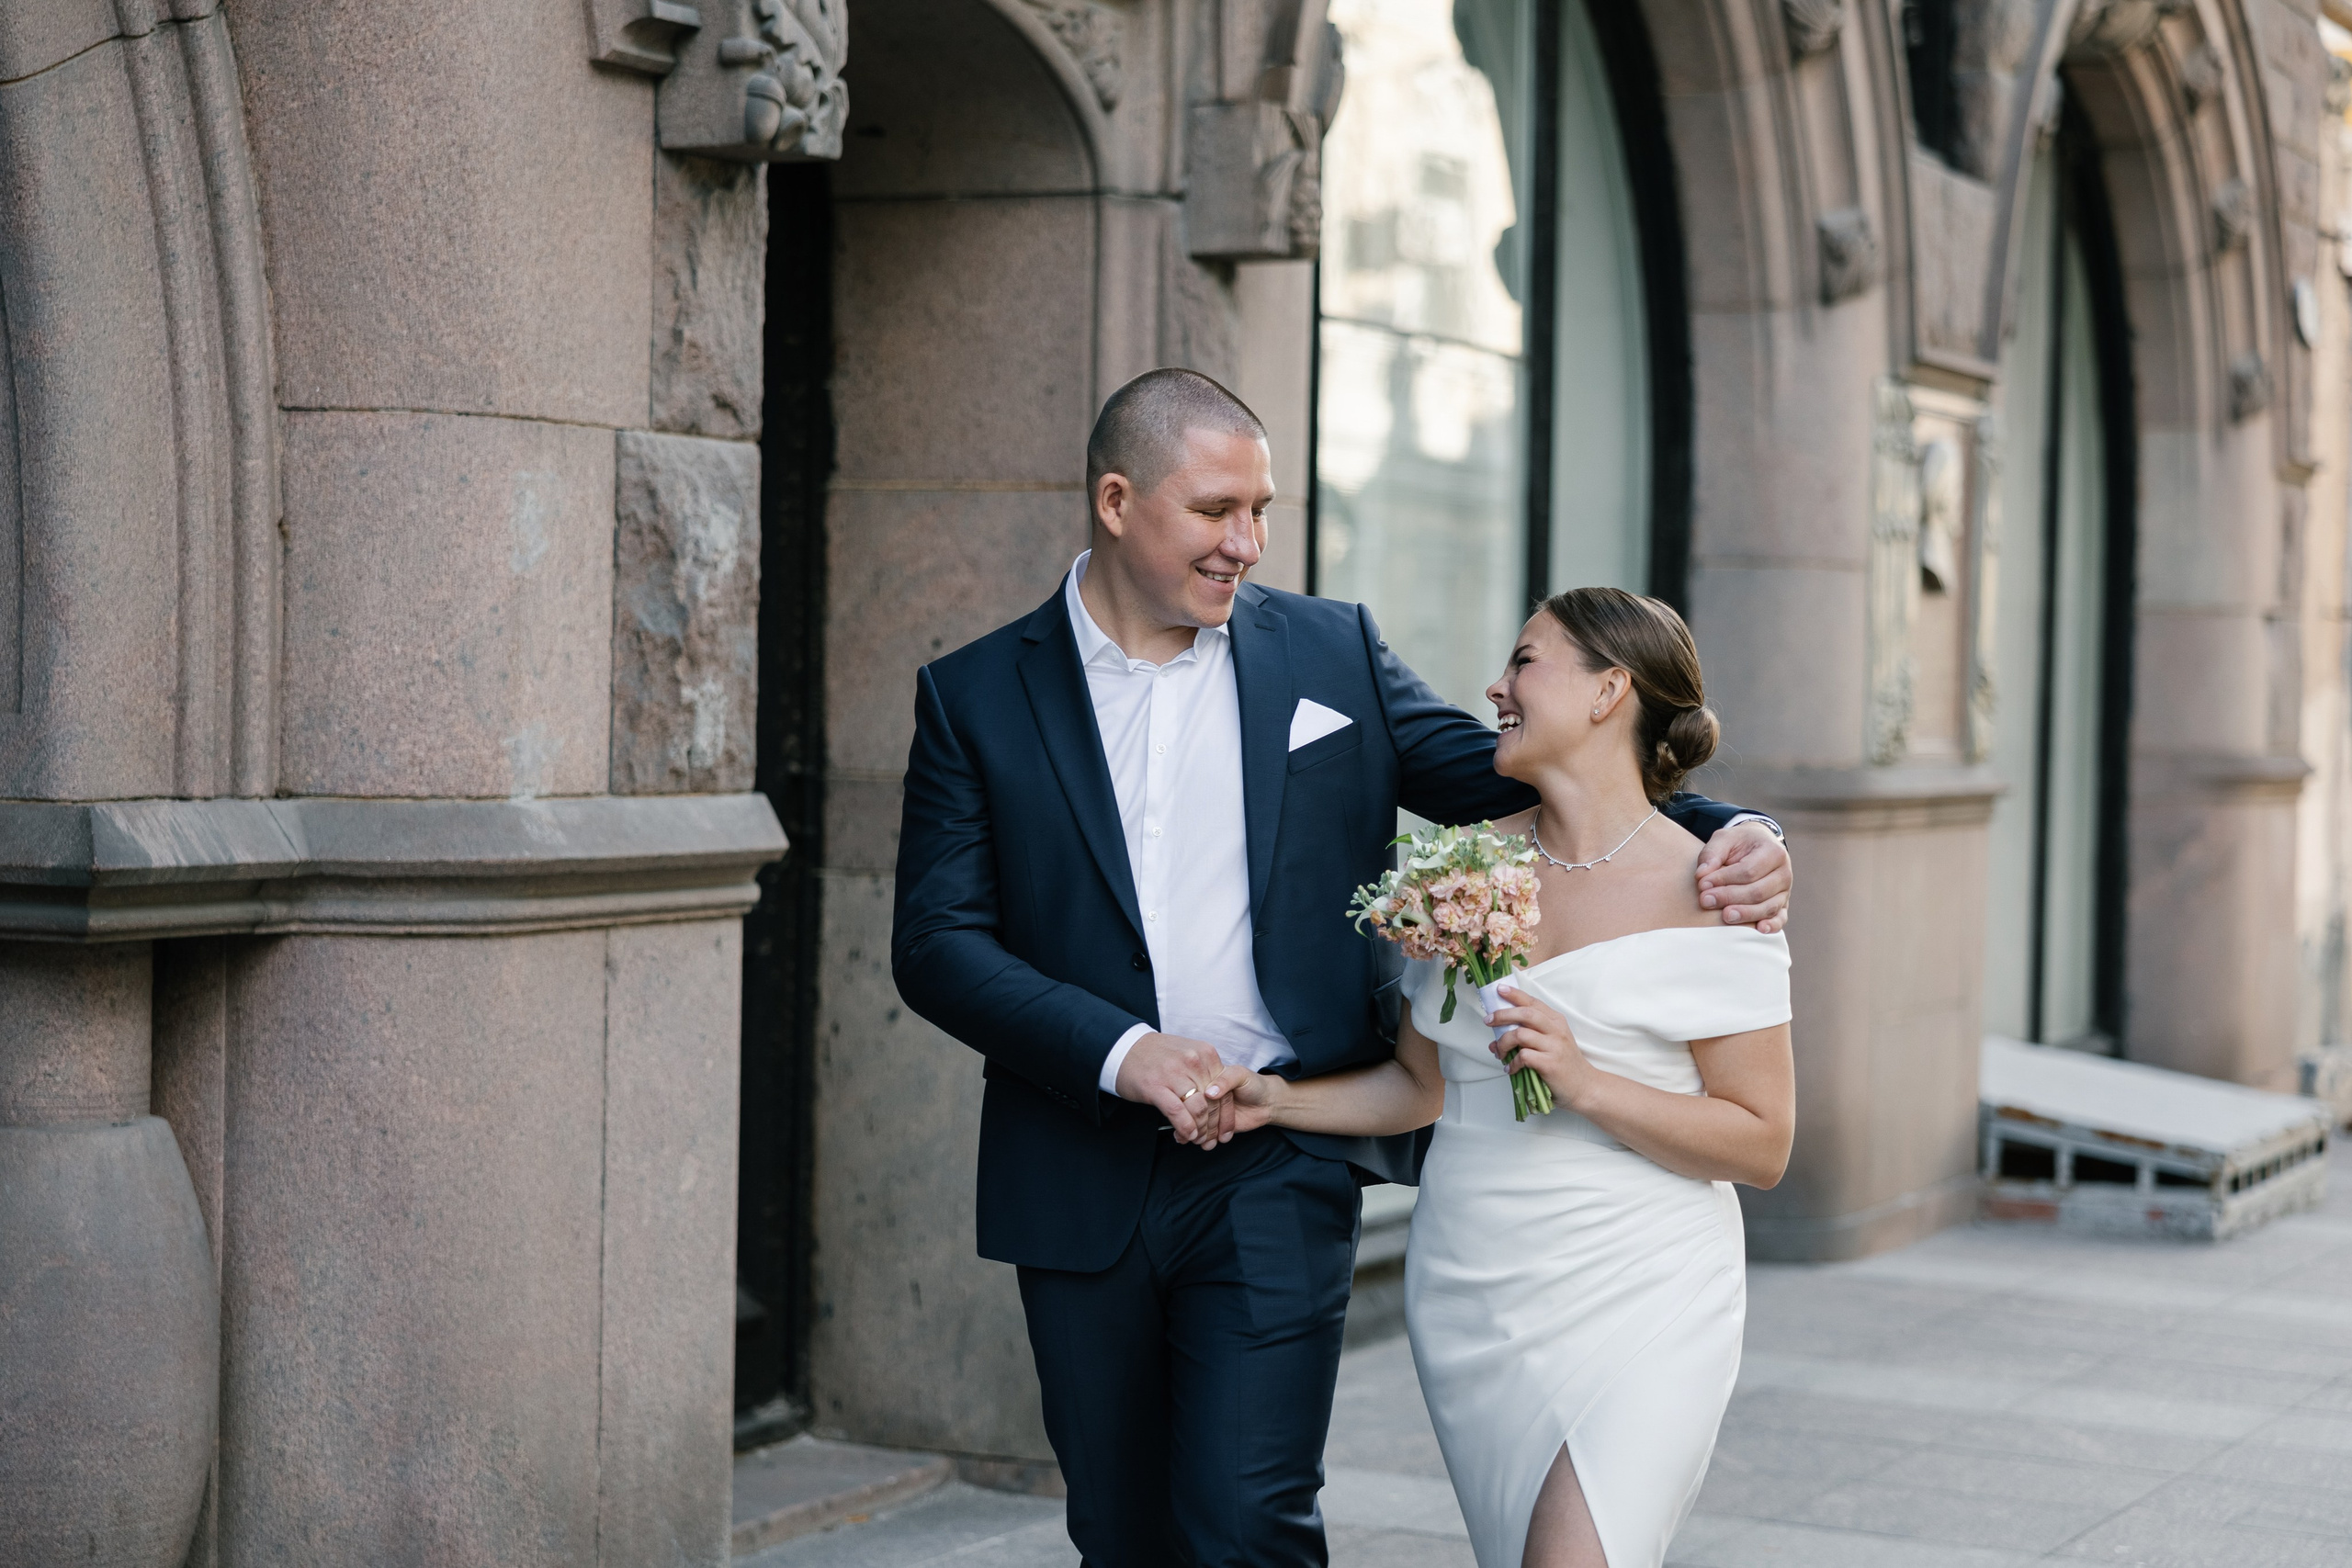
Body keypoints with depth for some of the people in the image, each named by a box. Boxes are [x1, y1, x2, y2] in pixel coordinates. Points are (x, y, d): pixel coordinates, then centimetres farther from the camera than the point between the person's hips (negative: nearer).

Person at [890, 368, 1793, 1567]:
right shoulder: (975, 698, 2)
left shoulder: (1332, 652, 6)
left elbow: (1505, 780, 8)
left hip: (1279, 1167, -1)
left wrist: (1726, 835, -7)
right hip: (1083, 1185, 1)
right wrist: (1123, 1053, -15)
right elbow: (937, 941, -3)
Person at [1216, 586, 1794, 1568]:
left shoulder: (1706, 895, -8)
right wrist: (1277, 1102, 1)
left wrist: (1584, 1081, -18)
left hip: (1637, 1311, -5)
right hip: (1470, 1298, 5)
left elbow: (1762, 1144, -9)